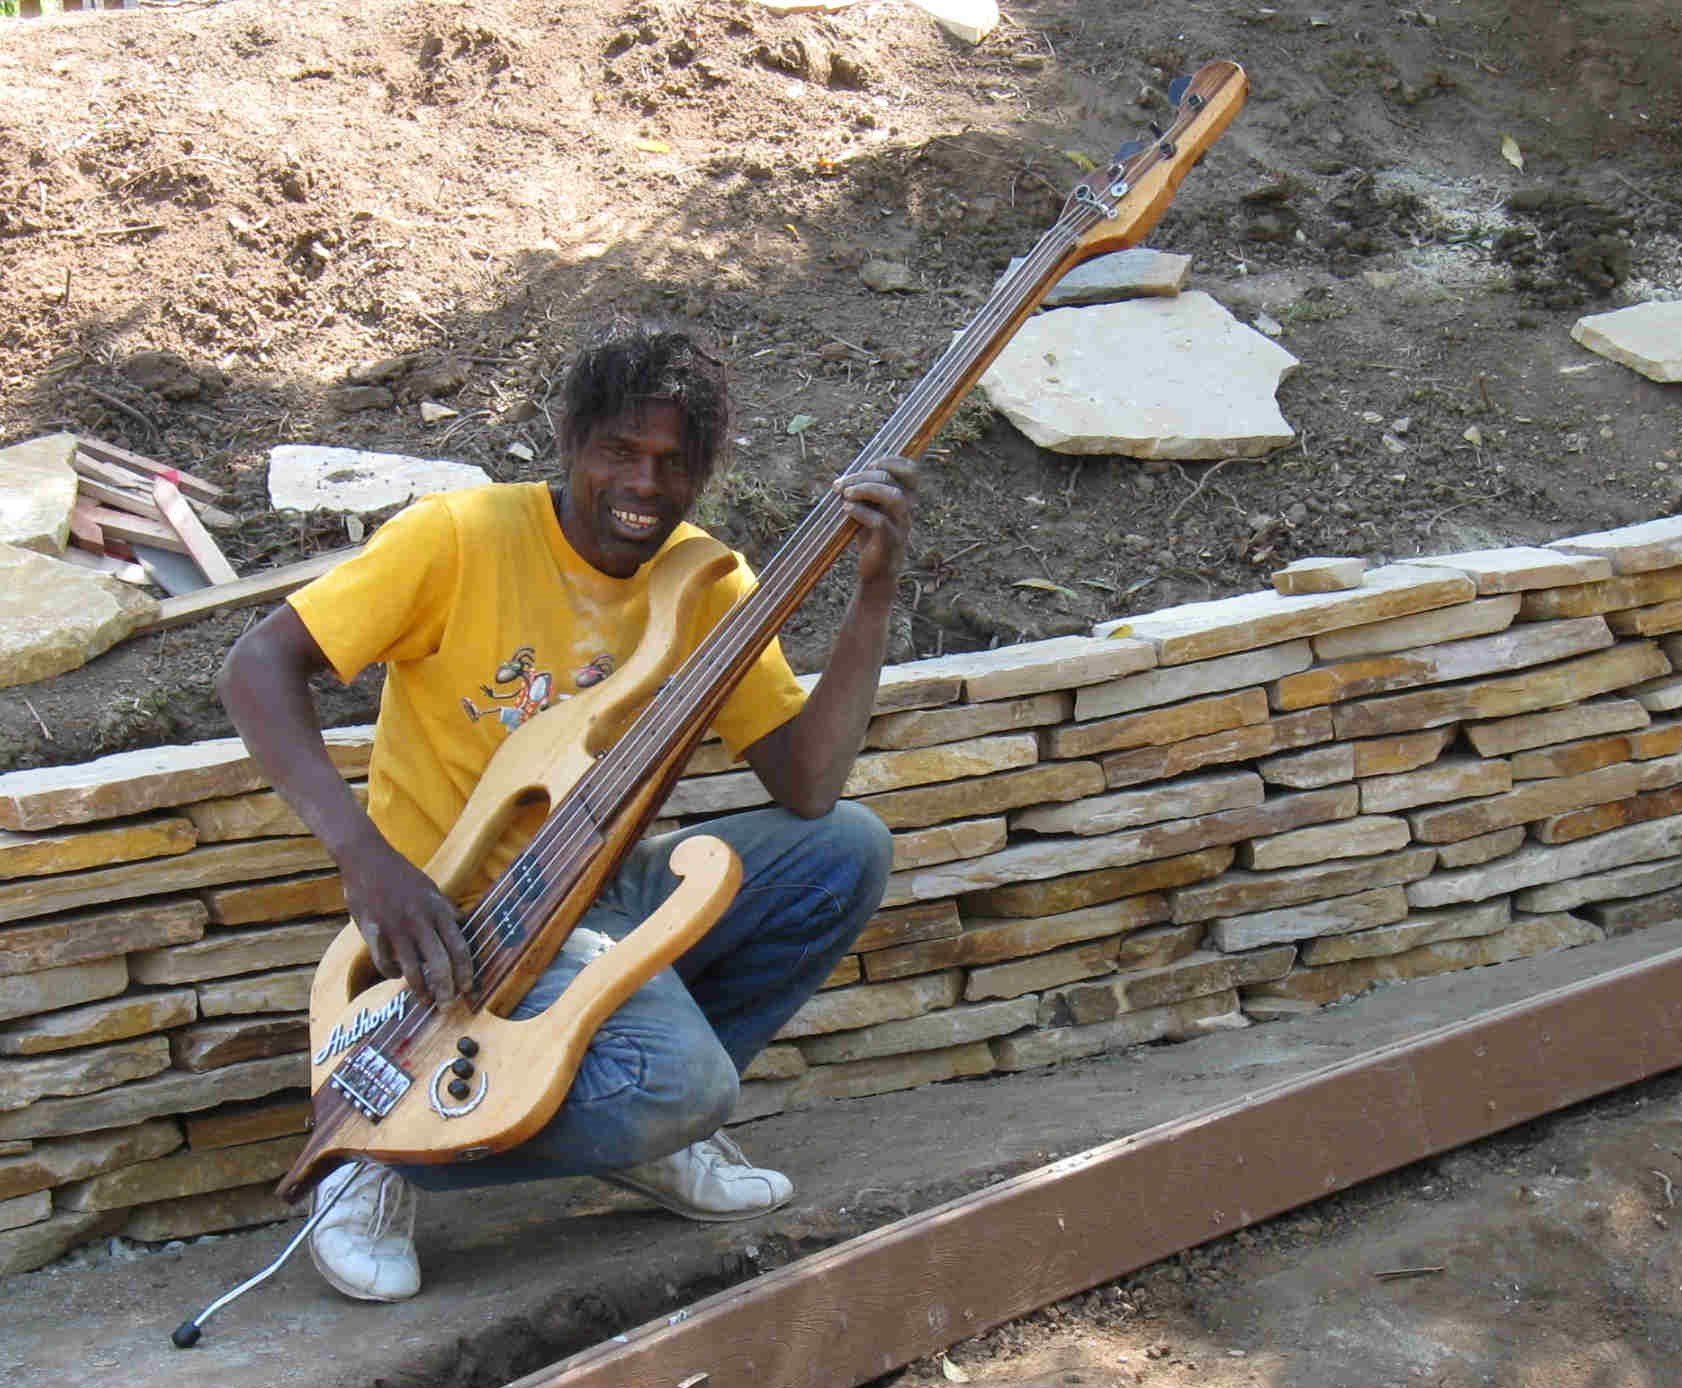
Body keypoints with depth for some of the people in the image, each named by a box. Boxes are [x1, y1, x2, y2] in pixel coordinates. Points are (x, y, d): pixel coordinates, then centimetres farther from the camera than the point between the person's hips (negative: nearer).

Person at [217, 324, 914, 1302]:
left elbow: (808, 788, -8)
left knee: (849, 849, -9)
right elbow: (258, 668, -19)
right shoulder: (461, 538, -14)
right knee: (681, 1082, -29)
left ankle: (642, 1127, 3)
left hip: (604, 891, 7)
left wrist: (876, 593, -18)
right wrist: (366, 857, -32)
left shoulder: (708, 587, 1)